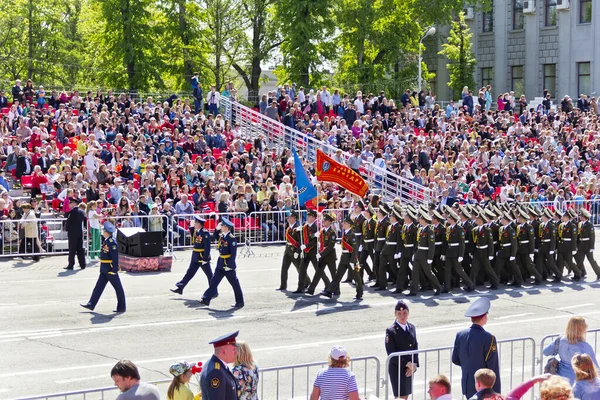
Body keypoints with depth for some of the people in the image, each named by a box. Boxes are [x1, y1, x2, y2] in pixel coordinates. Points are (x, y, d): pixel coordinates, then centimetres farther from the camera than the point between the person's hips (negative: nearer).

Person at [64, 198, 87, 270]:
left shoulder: (72, 212, -13)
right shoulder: (82, 211, 7)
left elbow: (68, 221, -12)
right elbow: (85, 220, 12)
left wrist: (66, 228, 3)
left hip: (72, 232, -6)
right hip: (80, 232, 6)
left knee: (72, 249, -3)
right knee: (80, 249, 9)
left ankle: (71, 265, -2)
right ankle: (82, 264, 9)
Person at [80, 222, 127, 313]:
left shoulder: (112, 242, -19)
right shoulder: (106, 241, 9)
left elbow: (115, 257, -21)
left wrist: (114, 270, -21)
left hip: (110, 269, -10)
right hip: (104, 269, 10)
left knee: (118, 288, 1)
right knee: (99, 286, 11)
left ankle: (122, 307, 9)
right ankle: (91, 305, 15)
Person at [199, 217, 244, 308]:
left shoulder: (231, 238, -18)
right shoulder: (221, 235, 5)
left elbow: (233, 253, -20)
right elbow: (216, 236, 30)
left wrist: (229, 265, -22)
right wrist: (217, 229, 10)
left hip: (228, 264, -8)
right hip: (220, 263, 8)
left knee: (235, 284, 4)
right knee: (214, 281, 6)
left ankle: (240, 302, 15)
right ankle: (206, 300, 7)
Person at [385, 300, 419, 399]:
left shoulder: (412, 328, 6)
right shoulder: (390, 331, -13)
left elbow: (415, 347, 8)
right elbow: (391, 353, -16)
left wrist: (414, 365, -5)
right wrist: (407, 364, -17)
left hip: (409, 369, 6)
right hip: (397, 369, -6)